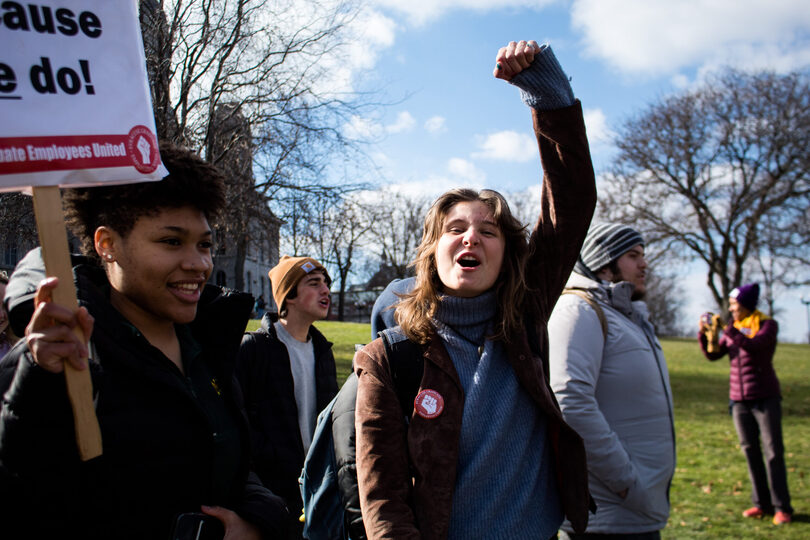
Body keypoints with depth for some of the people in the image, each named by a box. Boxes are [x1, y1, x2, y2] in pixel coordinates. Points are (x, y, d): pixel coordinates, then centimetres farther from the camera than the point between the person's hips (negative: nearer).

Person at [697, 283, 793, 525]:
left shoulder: (768, 325, -4)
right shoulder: (733, 328, 10)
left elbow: (753, 346, -23)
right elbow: (713, 355, 8)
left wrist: (727, 329, -24)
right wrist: (703, 334, -6)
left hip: (765, 398, -5)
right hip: (739, 400, 5)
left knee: (773, 452, -4)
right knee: (751, 452, 7)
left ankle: (782, 507, 2)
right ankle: (762, 503, 14)